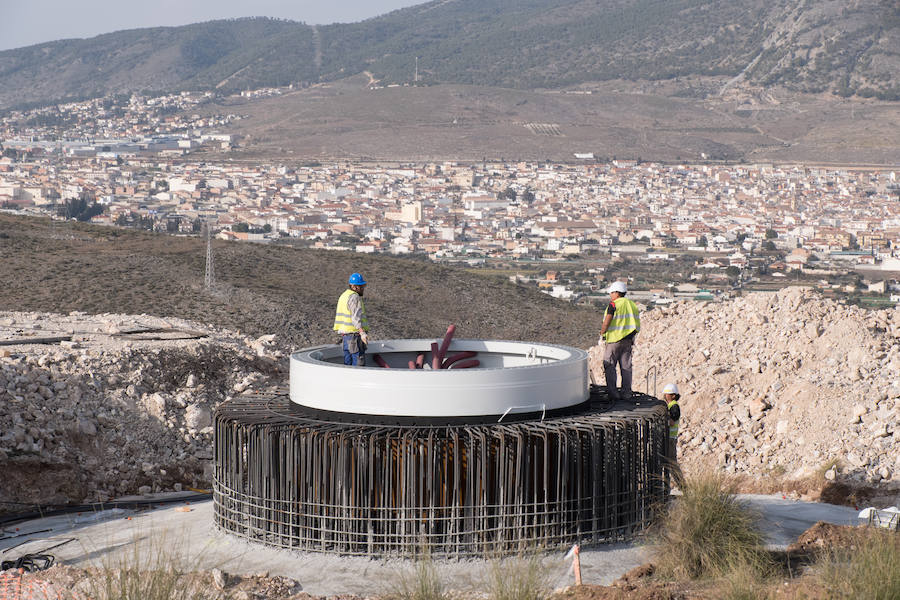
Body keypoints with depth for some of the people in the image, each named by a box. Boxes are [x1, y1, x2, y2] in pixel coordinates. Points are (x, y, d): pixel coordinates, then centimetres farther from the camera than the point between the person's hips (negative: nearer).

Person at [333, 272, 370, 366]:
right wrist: (362, 333, -34)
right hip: (354, 334, -10)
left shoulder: (344, 295, 18)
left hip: (345, 334, 10)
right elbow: (356, 317, -24)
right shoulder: (354, 297, -13)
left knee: (348, 363, 11)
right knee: (359, 363, -9)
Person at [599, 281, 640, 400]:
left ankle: (612, 392, -4)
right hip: (628, 340, 6)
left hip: (614, 338, -6)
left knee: (609, 366, 1)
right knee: (626, 366, 10)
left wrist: (602, 334, -2)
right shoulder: (632, 305, 11)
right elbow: (637, 323, 11)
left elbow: (607, 321, -16)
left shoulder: (614, 304, -10)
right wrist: (632, 337, 17)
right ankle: (626, 392, 11)